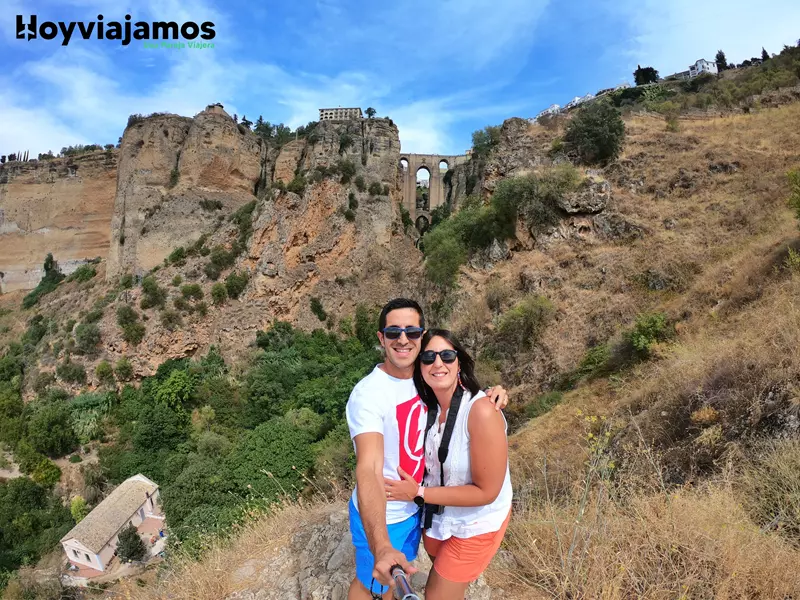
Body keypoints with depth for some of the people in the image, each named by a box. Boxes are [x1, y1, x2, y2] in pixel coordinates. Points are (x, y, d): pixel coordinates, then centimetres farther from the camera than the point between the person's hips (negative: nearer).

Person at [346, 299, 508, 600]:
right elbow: (368, 470, -40)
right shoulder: (368, 394, -30)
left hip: (414, 507, 6)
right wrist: (381, 547, -54)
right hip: (380, 516, -6)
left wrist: (489, 396, -15)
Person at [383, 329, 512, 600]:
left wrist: (418, 493, -25)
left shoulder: (481, 411, -31)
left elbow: (486, 491, -27)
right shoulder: (429, 406, -11)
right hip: (436, 517, 6)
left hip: (476, 525, -6)